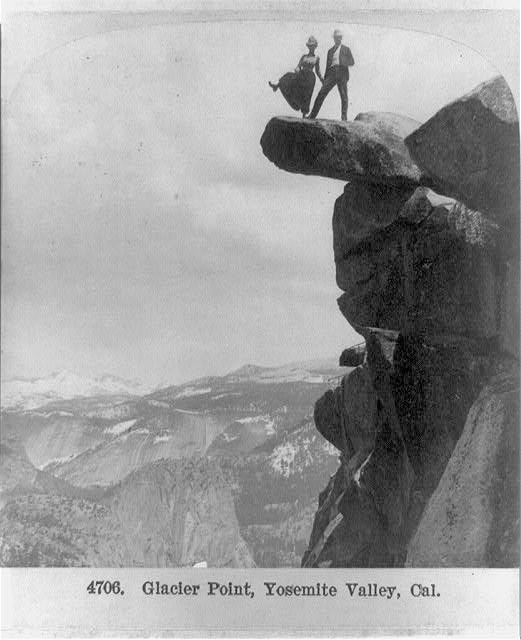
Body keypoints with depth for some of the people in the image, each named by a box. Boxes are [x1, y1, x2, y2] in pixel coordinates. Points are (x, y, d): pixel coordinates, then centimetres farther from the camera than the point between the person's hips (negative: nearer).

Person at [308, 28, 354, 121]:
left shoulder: (346, 49, 16)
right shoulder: (330, 51, 23)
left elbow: (352, 62, 8)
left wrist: (342, 62, -11)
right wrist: (325, 79, 14)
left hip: (342, 73, -2)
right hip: (331, 74, 2)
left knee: (344, 96, -10)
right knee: (322, 93, -10)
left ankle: (344, 116, -4)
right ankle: (312, 115, -10)